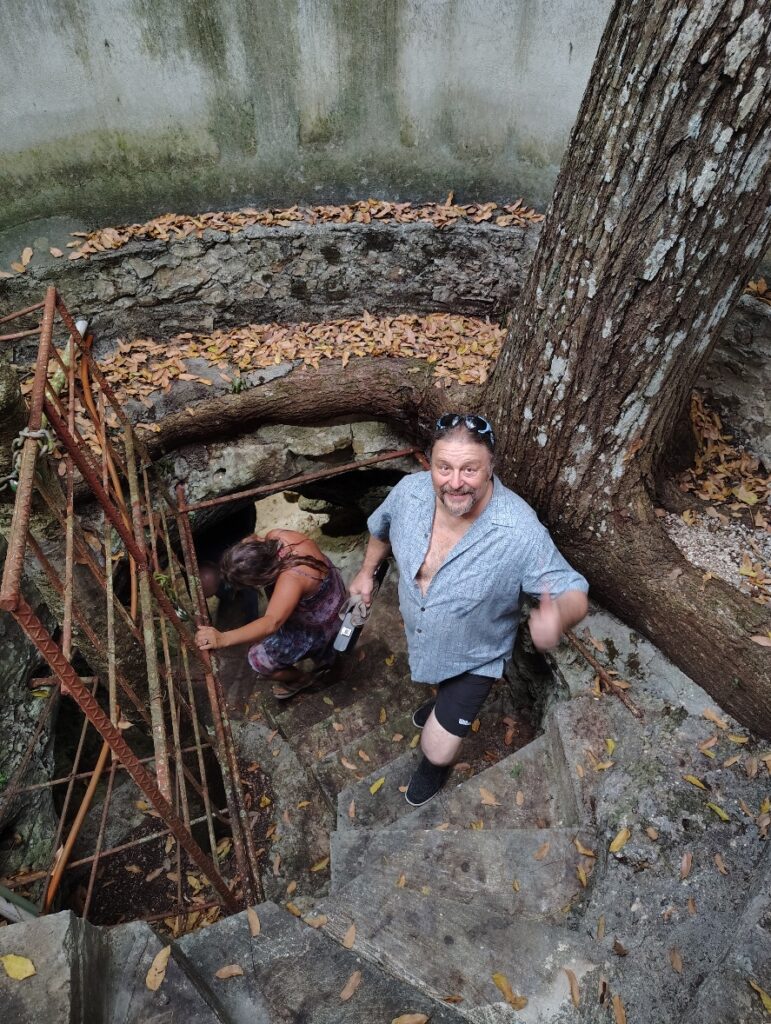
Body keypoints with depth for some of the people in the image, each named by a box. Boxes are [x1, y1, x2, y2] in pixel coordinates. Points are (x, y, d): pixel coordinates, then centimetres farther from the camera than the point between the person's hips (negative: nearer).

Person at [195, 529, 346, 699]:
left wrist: (223, 639, -59)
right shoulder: (276, 536, -19)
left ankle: (300, 678, 28)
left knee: (259, 658, -2)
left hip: (318, 623, -8)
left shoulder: (292, 579, -42)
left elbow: (272, 623, -51)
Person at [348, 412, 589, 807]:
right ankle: (444, 702, 75)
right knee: (436, 678, 36)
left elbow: (574, 592, -28)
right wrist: (367, 571, 9)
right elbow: (381, 526, -1)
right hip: (419, 637, 4)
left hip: (474, 658, -4)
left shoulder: (521, 532, -38)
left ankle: (436, 765, 46)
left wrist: (558, 616, -51)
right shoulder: (410, 491, -24)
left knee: (437, 749, 6)